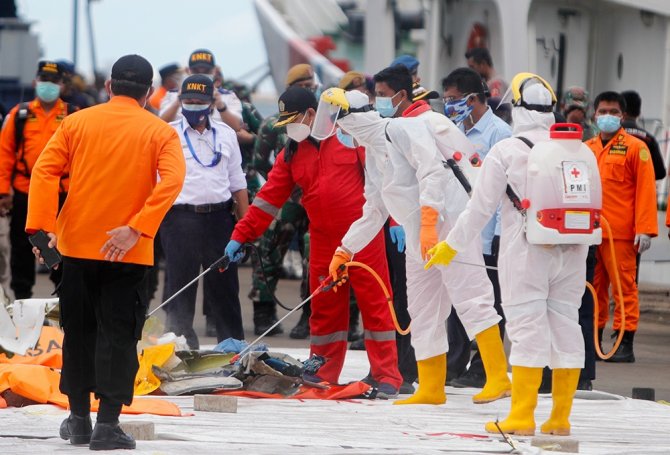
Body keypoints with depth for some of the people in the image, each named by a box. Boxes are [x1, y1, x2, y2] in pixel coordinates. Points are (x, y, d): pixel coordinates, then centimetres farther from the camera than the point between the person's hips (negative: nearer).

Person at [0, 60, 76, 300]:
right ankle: (21, 296, 17)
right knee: (21, 247, 7)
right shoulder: (19, 115, 5)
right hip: (24, 194, 1)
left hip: (61, 193, -1)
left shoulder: (73, 116, 3)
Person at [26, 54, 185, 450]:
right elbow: (172, 180, -16)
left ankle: (79, 418, 21)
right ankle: (108, 424, -5)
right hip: (128, 253, -2)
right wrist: (136, 229, -19)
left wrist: (41, 226, -7)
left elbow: (45, 171, -5)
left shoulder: (77, 123, 4)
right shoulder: (160, 132, -1)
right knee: (118, 335, 2)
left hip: (76, 245, 2)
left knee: (79, 331, 15)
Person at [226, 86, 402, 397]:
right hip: (324, 242, 5)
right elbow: (269, 199, 10)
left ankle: (387, 378, -3)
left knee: (376, 305, -4)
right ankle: (323, 378, 17)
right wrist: (240, 236, 3)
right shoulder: (290, 155, 11)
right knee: (324, 311, 9)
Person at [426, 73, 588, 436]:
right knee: (565, 327, 7)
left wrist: (451, 246, 7)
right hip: (571, 253, 4)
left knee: (528, 329, -3)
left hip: (526, 254, -4)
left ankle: (521, 417, -3)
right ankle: (560, 417, 9)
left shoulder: (505, 152, -7)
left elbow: (480, 208, -4)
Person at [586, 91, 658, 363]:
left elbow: (646, 190, -5)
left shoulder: (635, 147, 0)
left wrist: (645, 229, -12)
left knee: (624, 286, -3)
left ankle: (625, 344, -2)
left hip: (620, 233, -5)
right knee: (593, 287, 9)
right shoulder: (587, 149, 15)